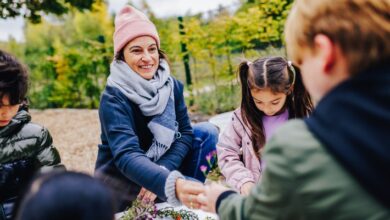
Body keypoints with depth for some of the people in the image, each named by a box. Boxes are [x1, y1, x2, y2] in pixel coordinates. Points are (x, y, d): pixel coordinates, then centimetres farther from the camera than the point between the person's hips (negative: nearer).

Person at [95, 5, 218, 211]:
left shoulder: (172, 85, -6)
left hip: (159, 163, 6)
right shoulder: (113, 97, -25)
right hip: (121, 183, -6)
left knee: (207, 132, -6)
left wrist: (162, 171, -25)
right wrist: (171, 184, -56)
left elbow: (185, 133, -7)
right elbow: (126, 156, -38)